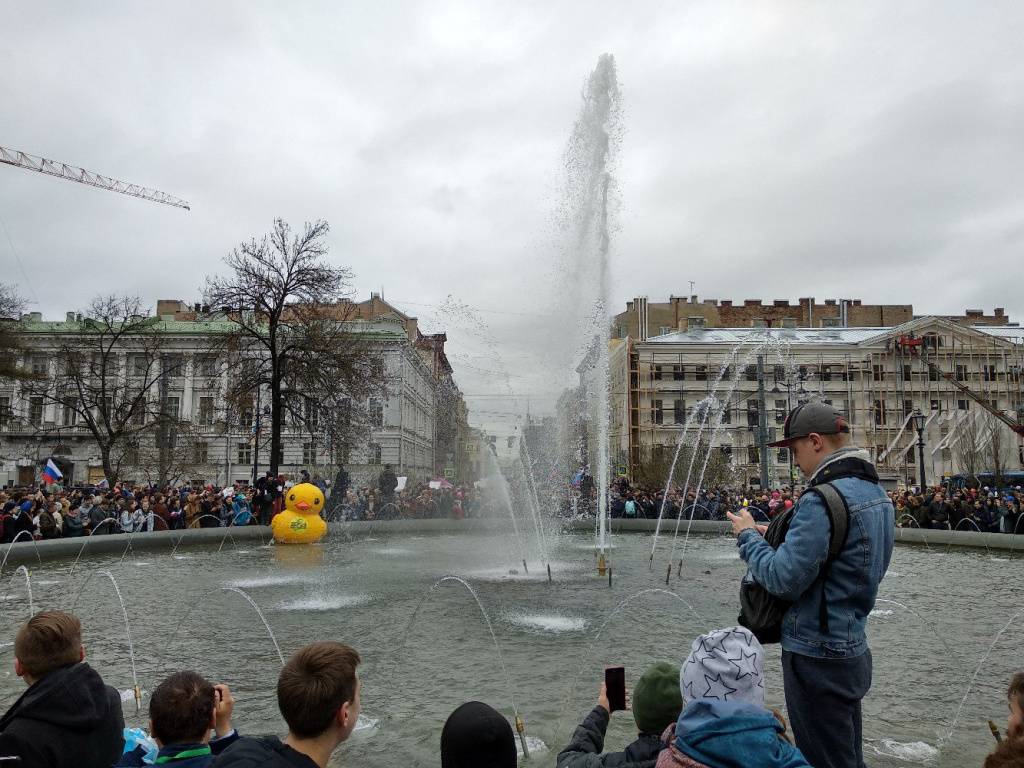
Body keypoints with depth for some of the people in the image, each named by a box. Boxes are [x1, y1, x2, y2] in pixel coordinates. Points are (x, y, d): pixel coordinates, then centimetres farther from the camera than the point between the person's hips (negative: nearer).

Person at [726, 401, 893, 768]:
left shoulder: (821, 500, -23)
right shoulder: (875, 492, 8)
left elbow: (783, 579, -25)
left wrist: (748, 536, -9)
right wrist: (778, 535, 8)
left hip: (818, 659, -9)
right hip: (853, 650, 10)